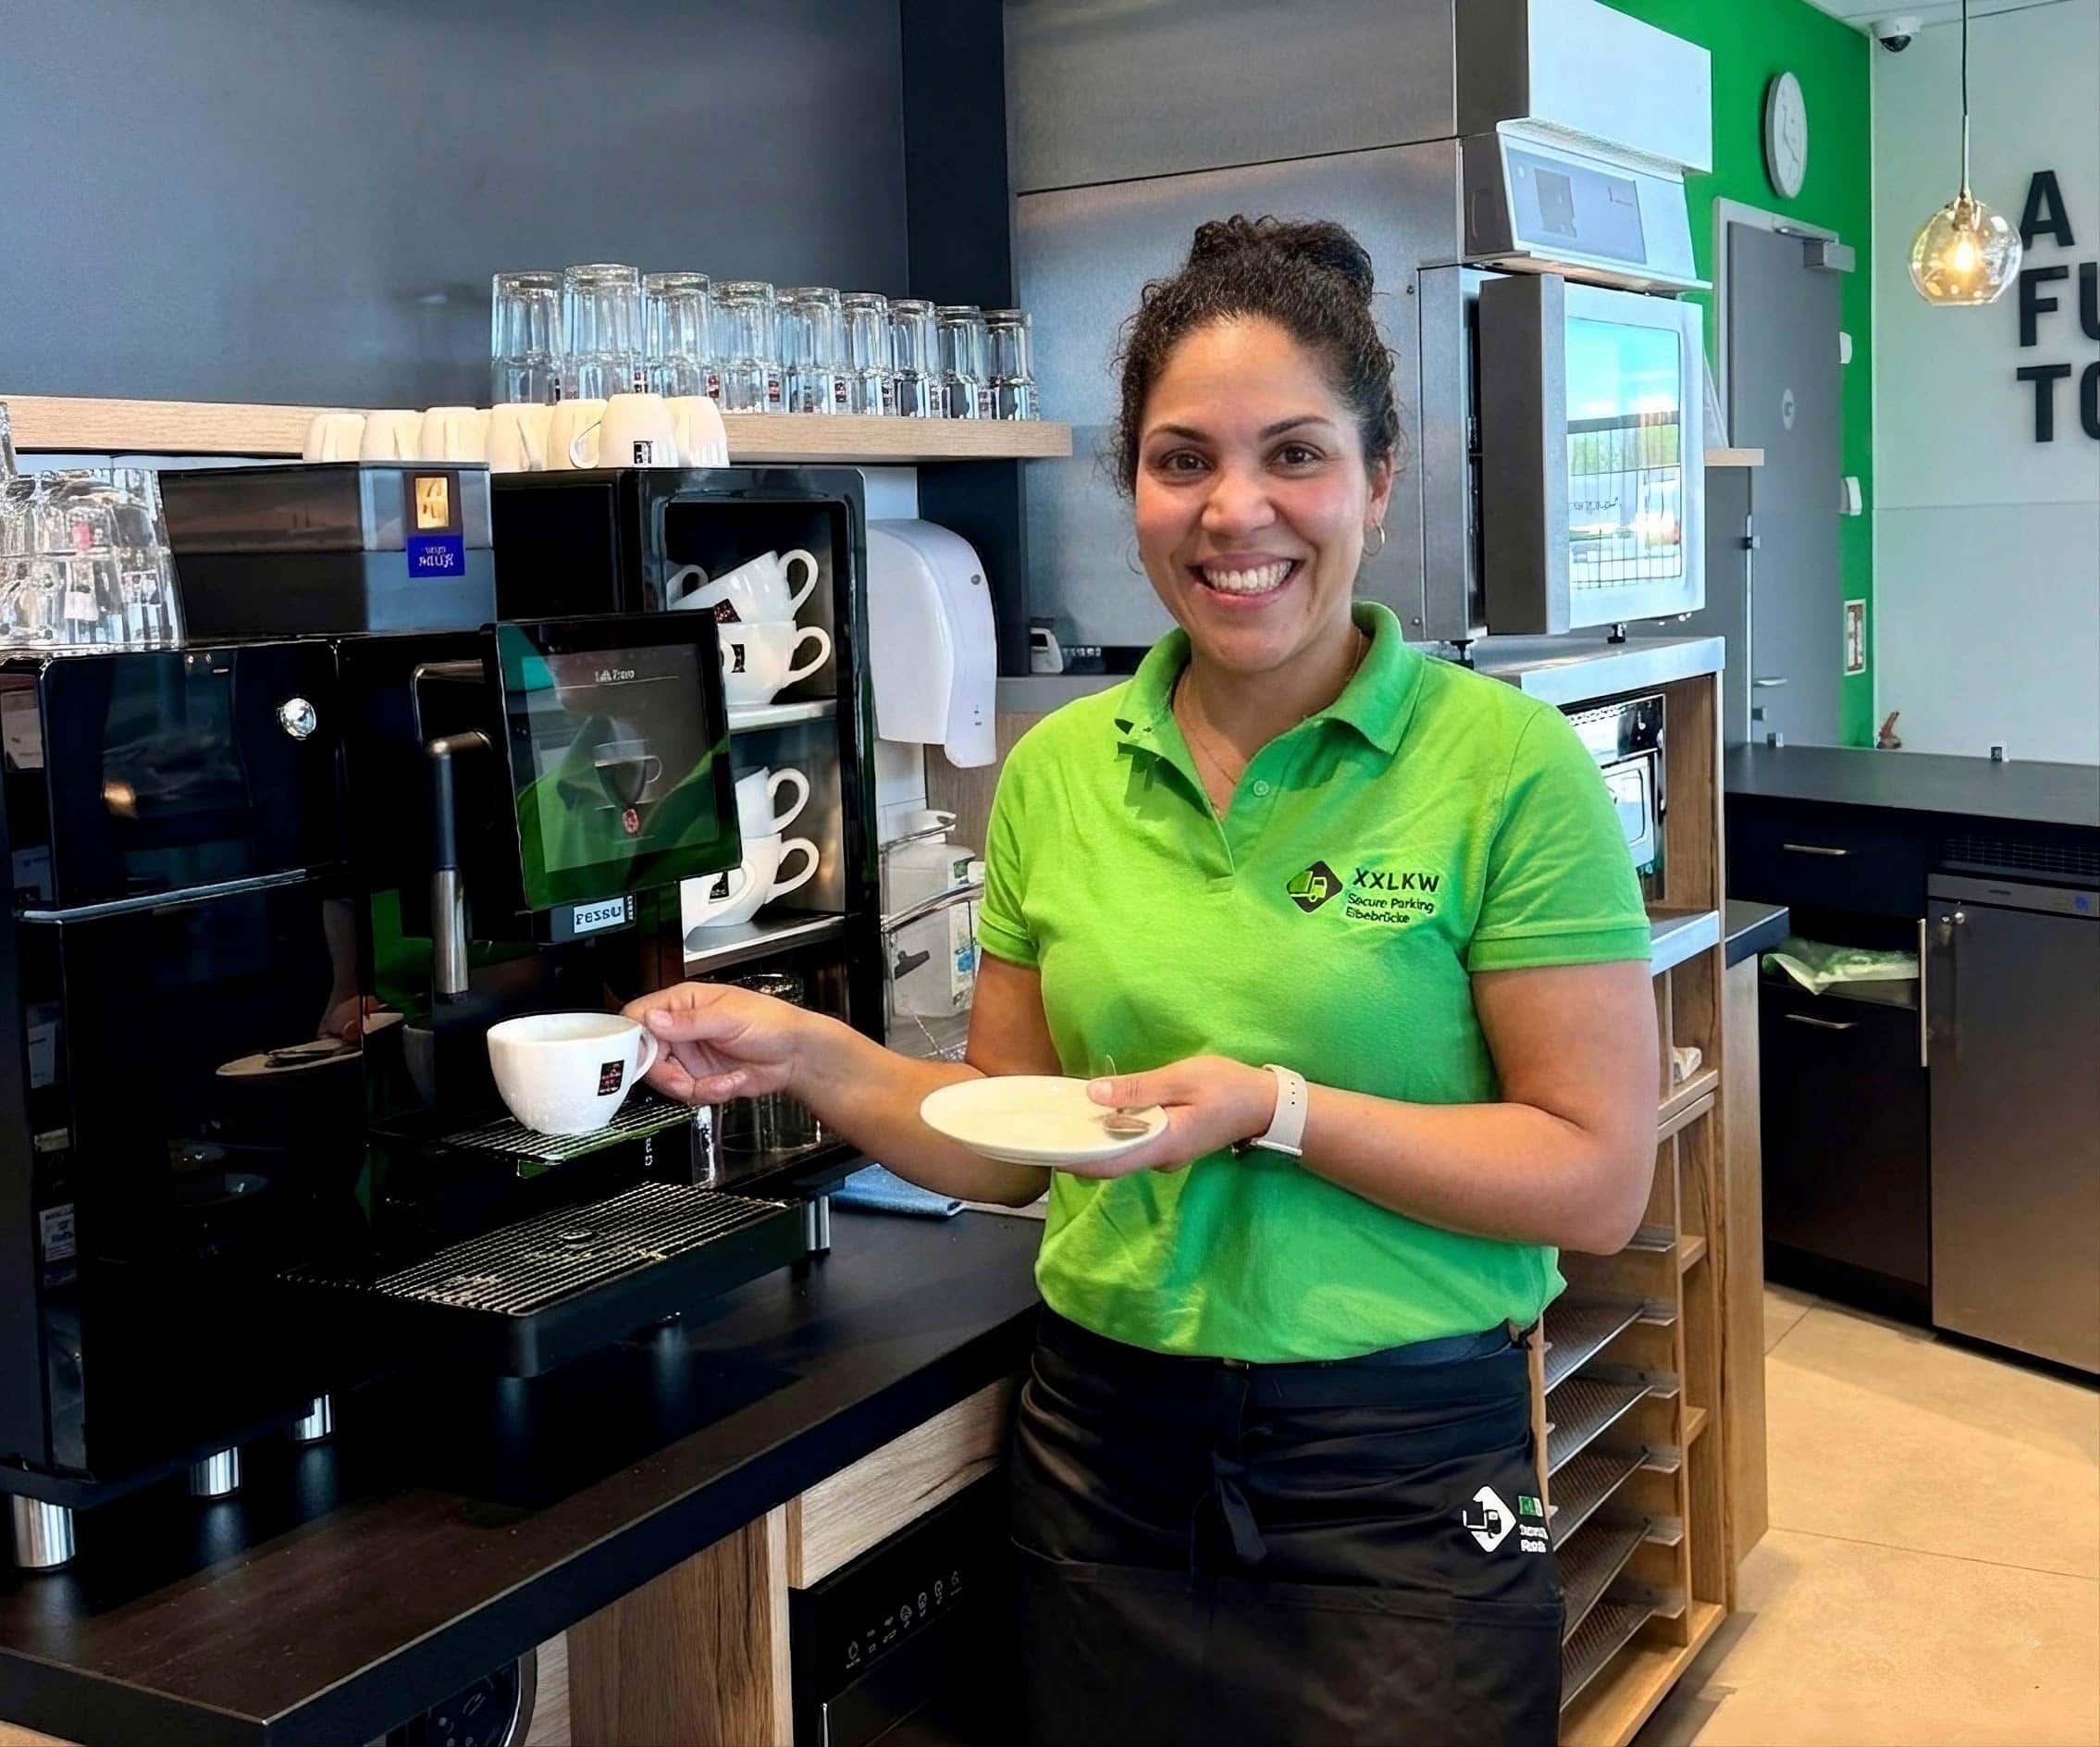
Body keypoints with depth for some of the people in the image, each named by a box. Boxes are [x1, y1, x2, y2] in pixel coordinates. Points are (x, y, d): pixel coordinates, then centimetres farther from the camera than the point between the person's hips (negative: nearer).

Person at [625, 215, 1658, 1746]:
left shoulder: (1508, 767, -11)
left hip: (1404, 1472, -3)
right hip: (1107, 1450, 4)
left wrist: (1275, 1107, -22)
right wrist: (812, 1056, -6)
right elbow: (1014, 1145, 9)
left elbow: (1598, 1177, -12)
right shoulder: (1057, 772, 2)